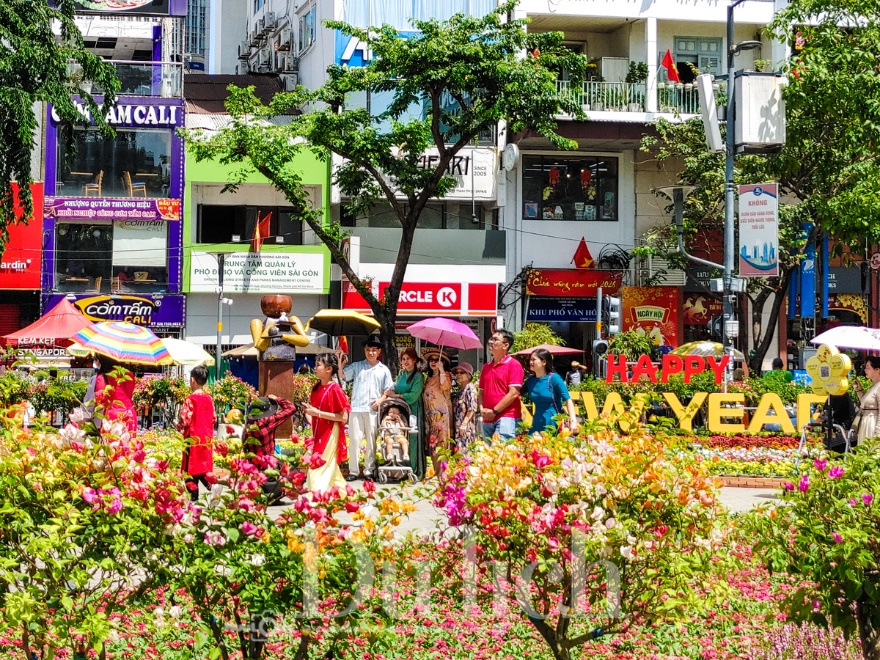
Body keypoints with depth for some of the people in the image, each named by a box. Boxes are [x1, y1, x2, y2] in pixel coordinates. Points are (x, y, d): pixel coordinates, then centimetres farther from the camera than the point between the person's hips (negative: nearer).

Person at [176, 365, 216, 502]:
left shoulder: (190, 399, -14)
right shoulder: (209, 399, 3)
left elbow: (185, 420, -15)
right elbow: (214, 418, 8)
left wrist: (178, 427, 5)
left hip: (193, 439, -5)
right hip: (206, 438, 5)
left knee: (191, 470, 2)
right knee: (204, 468, 15)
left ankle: (194, 496, 1)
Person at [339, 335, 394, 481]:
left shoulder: (383, 370, 11)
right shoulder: (357, 366, 10)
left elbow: (388, 390, 11)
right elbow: (342, 375, 2)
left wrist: (380, 400, -5)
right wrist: (340, 361, -12)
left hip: (373, 410, 1)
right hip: (356, 409, -1)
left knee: (371, 441, 4)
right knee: (354, 439, -3)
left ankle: (369, 470, 11)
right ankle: (353, 471, 1)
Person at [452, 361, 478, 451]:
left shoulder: (470, 389, -10)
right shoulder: (460, 389, 16)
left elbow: (472, 409, -16)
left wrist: (464, 424, -20)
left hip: (466, 427, -9)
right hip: (459, 425, 9)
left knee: (463, 449, -12)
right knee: (458, 450, 6)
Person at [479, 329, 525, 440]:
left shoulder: (514, 365, -4)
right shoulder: (486, 367, 17)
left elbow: (513, 393, -12)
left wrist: (494, 411, -12)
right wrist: (482, 409, 0)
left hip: (506, 418, -7)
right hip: (488, 420, 7)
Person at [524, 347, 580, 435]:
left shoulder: (554, 378, -8)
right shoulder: (531, 380, 8)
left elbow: (568, 400, -12)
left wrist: (573, 421, -22)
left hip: (553, 424, -5)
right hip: (537, 424, 5)